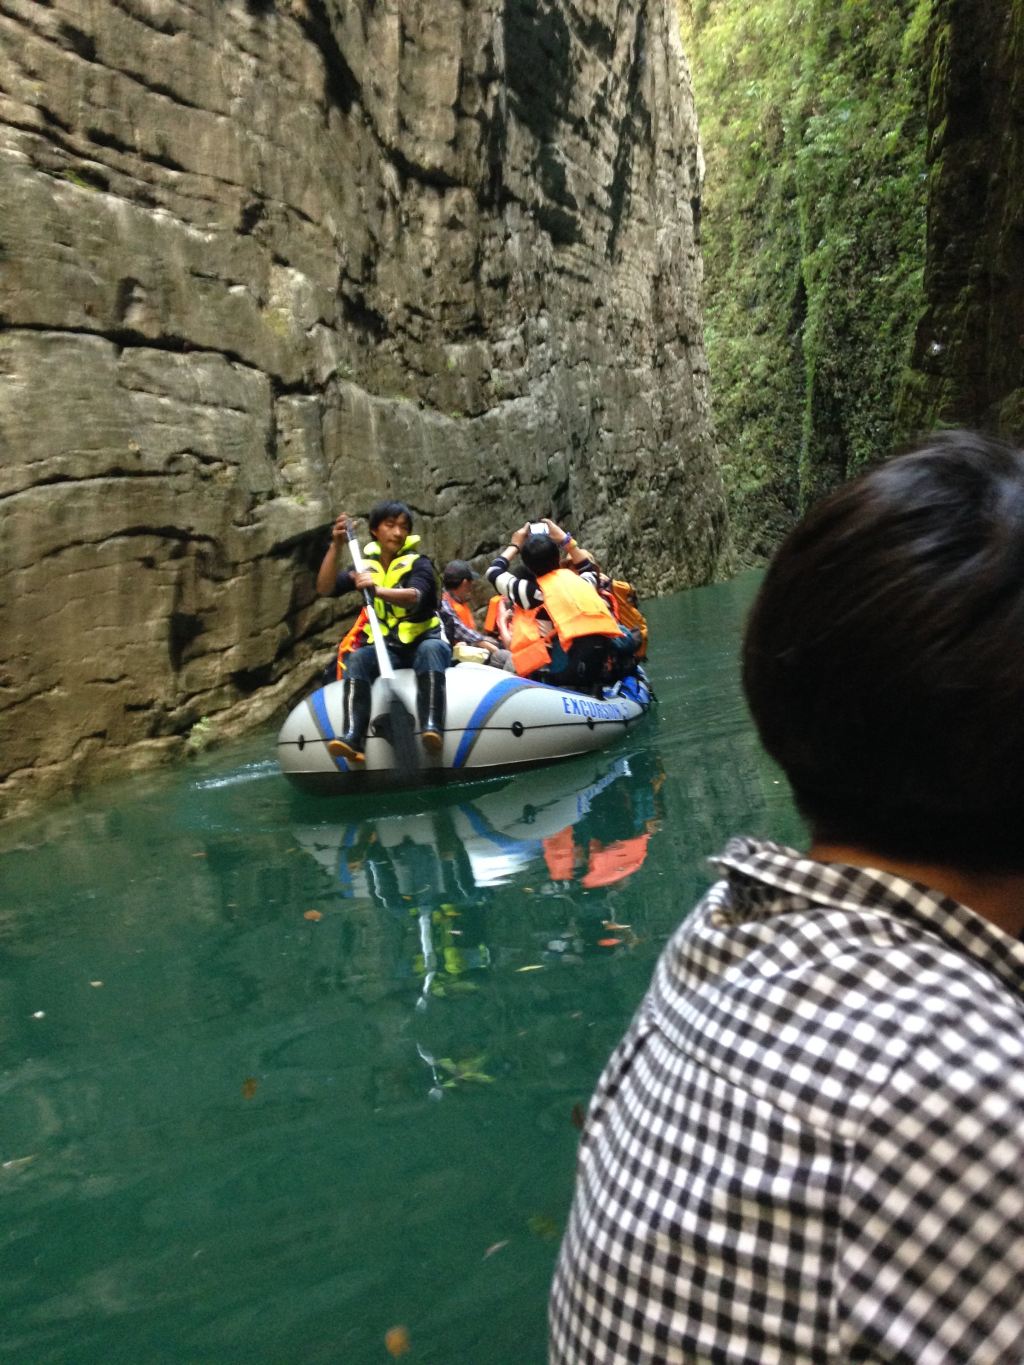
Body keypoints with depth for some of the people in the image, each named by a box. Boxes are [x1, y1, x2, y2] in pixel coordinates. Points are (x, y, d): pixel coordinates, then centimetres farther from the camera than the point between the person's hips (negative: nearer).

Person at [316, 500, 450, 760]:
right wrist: (335, 547, -15)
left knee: (431, 649, -36)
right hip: (386, 649, 3)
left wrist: (378, 590, -44)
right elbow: (325, 590, -3)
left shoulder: (418, 564, -4)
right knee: (358, 658, -27)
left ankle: (431, 727, -51)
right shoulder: (365, 565, 8)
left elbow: (414, 597, -25)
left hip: (424, 642, -3)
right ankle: (351, 737, -42)